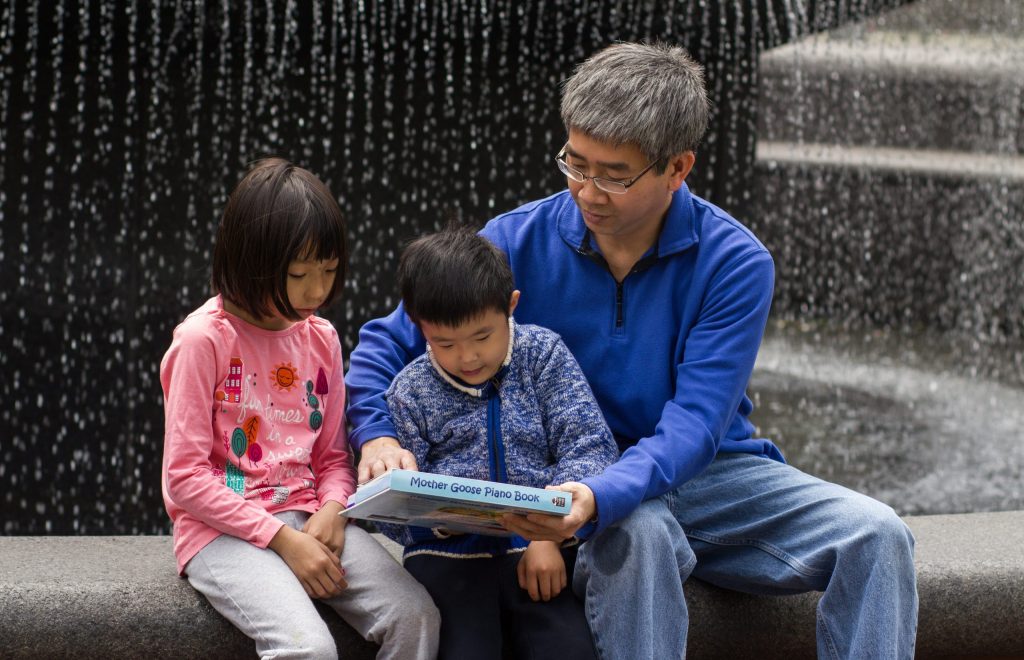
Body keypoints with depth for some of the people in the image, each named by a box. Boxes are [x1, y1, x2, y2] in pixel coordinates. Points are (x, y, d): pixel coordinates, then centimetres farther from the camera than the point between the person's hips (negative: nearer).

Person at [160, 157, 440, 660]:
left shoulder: (321, 338, 9)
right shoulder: (203, 340, -10)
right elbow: (185, 478, -12)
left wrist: (332, 509, -6)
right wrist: (282, 538, -17)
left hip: (305, 520, 6)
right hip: (223, 531, -6)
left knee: (416, 615, -17)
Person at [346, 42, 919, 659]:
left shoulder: (735, 262, -12)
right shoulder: (520, 241, -6)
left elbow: (693, 427, -21)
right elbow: (388, 342, 2)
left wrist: (600, 496, -40)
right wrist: (378, 435, -20)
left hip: (709, 473, 1)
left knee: (877, 535, -23)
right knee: (637, 531, -38)